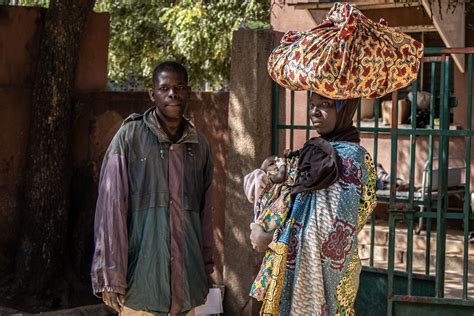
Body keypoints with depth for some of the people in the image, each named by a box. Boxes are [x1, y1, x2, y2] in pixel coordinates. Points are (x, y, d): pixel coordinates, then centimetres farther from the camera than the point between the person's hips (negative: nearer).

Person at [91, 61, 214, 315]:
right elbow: (110, 208, -5)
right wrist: (111, 278, -9)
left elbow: (205, 211, 14)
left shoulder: (199, 144, 10)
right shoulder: (130, 137, -3)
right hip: (142, 277, -4)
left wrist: (206, 268, 14)